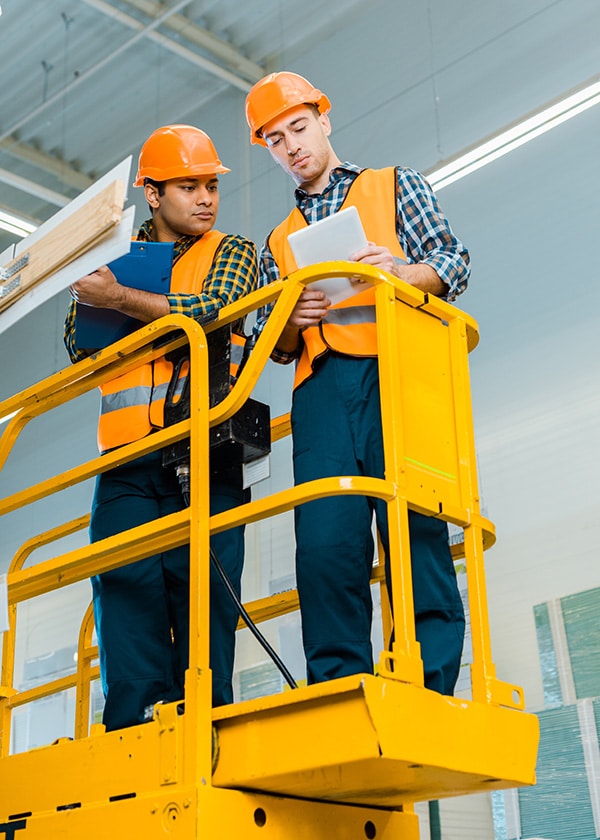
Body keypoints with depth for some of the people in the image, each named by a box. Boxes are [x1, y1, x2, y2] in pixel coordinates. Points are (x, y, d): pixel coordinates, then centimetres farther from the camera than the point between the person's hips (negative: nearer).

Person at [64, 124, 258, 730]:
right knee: (126, 585, -9)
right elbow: (79, 346, 14)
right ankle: (135, 730, -9)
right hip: (126, 455, 2)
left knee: (199, 584, -8)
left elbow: (209, 311, -5)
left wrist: (119, 299, -3)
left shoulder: (231, 252, 16)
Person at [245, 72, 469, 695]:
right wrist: (292, 322, 1)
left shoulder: (395, 185, 23)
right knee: (325, 541, -13)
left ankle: (430, 688, -19)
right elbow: (274, 347, 24)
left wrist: (400, 272, -11)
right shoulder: (278, 242, 31)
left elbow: (453, 265, 10)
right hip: (320, 387, 3)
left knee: (414, 528, -17)